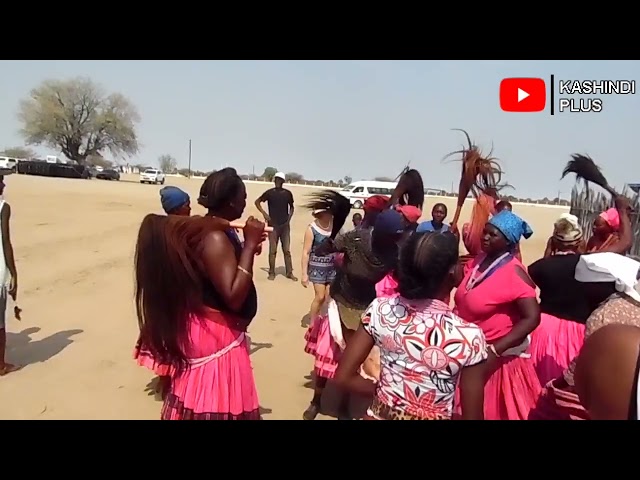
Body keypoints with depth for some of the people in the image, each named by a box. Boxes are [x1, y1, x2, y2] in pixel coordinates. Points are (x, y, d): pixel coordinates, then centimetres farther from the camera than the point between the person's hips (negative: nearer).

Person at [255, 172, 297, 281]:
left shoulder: (288, 193, 3)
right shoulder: (269, 193, -3)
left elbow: (291, 207, 17)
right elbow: (257, 202, 6)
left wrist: (289, 217, 2)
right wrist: (264, 213, -5)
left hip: (285, 225, 2)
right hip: (273, 225, -2)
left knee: (287, 250, 6)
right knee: (272, 250, 2)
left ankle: (289, 272, 13)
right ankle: (271, 273, 11)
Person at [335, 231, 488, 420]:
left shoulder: (380, 310, -17)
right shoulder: (469, 336, -24)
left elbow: (343, 376, -10)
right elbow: (472, 416, -14)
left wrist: (380, 390, 3)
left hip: (379, 415, 2)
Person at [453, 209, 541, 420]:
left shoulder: (514, 273, -22)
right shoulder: (479, 261, 0)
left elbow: (532, 318, -27)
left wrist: (495, 351, -31)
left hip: (496, 357, -6)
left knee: (494, 408, 13)